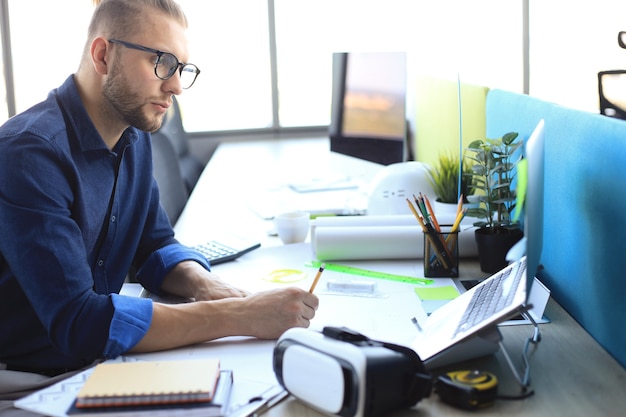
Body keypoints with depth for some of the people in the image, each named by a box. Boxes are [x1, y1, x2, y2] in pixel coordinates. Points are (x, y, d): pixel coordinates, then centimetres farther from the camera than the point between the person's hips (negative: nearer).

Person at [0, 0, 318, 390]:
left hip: (94, 365, 7)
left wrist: (203, 284, -11)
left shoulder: (134, 137, 4)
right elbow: (76, 323, -30)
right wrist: (240, 316, -31)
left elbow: (156, 245, 12)